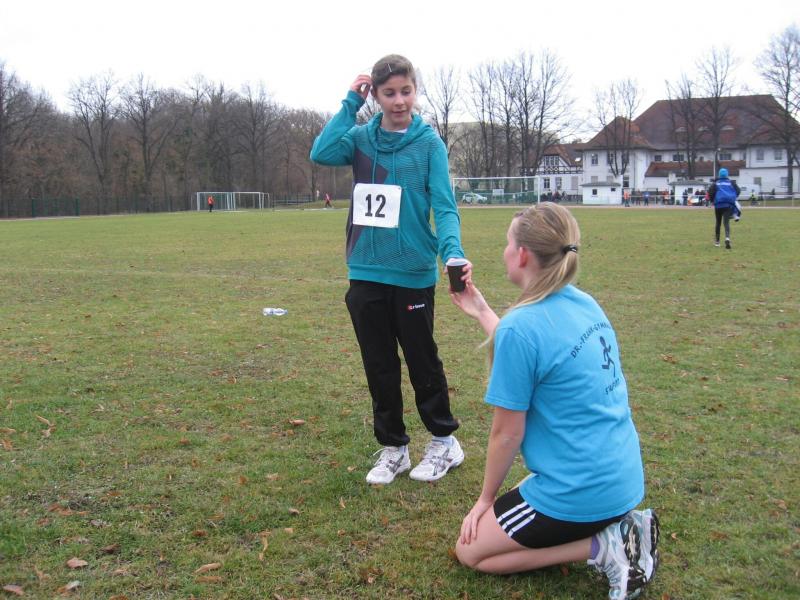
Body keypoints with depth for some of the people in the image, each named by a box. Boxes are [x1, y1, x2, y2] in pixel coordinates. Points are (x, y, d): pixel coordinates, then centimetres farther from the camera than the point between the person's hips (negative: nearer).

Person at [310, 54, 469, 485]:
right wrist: (351, 103, -9)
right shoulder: (361, 137, 4)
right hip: (365, 273, 3)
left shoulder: (429, 143, -4)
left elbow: (444, 205, -11)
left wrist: (452, 251, -29)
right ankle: (392, 447, 27)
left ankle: (444, 441, 28)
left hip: (414, 274, -3)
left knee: (422, 362, 10)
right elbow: (321, 153, -15)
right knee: (379, 367, 12)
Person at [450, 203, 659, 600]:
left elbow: (507, 434, -14)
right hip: (623, 476, 8)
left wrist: (485, 499, 2)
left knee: (470, 551, 11)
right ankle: (617, 527, 12)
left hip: (580, 490, -8)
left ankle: (601, 547, -2)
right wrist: (481, 312, 23)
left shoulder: (520, 326, -22)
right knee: (509, 504, 29)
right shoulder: (584, 303, 2)